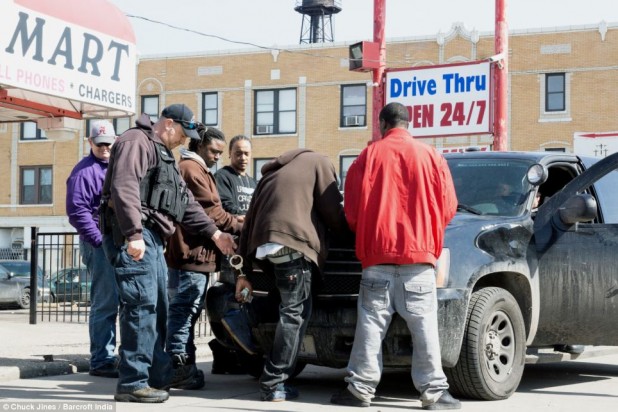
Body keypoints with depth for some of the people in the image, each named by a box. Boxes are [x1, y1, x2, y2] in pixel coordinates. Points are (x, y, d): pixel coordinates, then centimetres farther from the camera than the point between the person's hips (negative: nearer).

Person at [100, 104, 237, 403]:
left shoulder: (165, 154, 26)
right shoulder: (137, 142, -7)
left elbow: (186, 202, 25)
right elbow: (124, 188, -21)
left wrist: (214, 233, 17)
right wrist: (133, 235, -28)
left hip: (152, 238, 11)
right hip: (132, 235, -11)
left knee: (158, 307, 15)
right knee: (142, 305, -14)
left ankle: (158, 374, 26)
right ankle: (132, 383, -13)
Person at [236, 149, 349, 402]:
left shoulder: (273, 172, 32)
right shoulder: (317, 163, 16)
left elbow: (249, 221, 25)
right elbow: (332, 212, 8)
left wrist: (244, 270, 23)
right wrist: (348, 229, 30)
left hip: (264, 246, 7)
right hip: (292, 243, -7)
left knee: (293, 309, 15)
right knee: (294, 312, -5)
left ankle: (274, 379, 10)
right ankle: (273, 383, -11)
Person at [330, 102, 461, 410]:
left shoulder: (369, 156, 3)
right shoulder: (430, 156, 4)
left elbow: (352, 209, 5)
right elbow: (447, 207, 5)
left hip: (377, 252, 0)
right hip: (420, 252, 0)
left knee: (371, 322, 3)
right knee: (423, 324, 0)